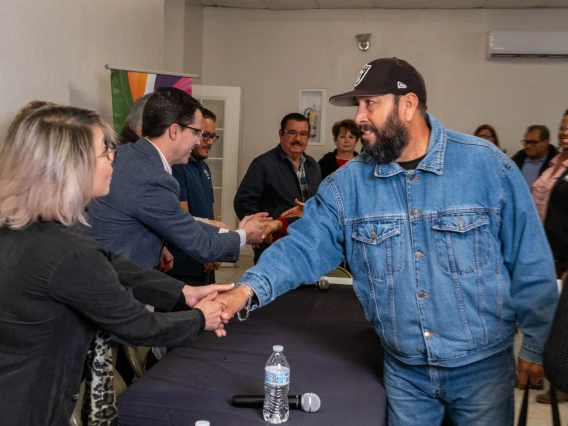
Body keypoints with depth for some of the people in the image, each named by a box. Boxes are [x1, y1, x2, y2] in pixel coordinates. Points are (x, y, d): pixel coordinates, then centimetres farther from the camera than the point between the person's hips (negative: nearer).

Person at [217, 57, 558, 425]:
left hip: (482, 366, -1)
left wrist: (535, 345, -1)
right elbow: (304, 246, -8)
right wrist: (250, 289, -25)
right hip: (403, 370, 2)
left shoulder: (487, 165, -13)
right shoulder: (349, 182, -7)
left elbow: (530, 264, -6)